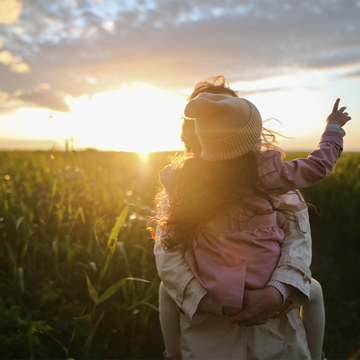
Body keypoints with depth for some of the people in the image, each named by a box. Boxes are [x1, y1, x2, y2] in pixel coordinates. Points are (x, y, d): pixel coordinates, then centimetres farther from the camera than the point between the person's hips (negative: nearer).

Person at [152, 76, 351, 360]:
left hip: (214, 291, 1)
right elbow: (320, 164, -1)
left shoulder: (187, 177, -11)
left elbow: (167, 175, 14)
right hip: (265, 283, 0)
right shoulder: (266, 173, -17)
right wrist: (334, 127, 17)